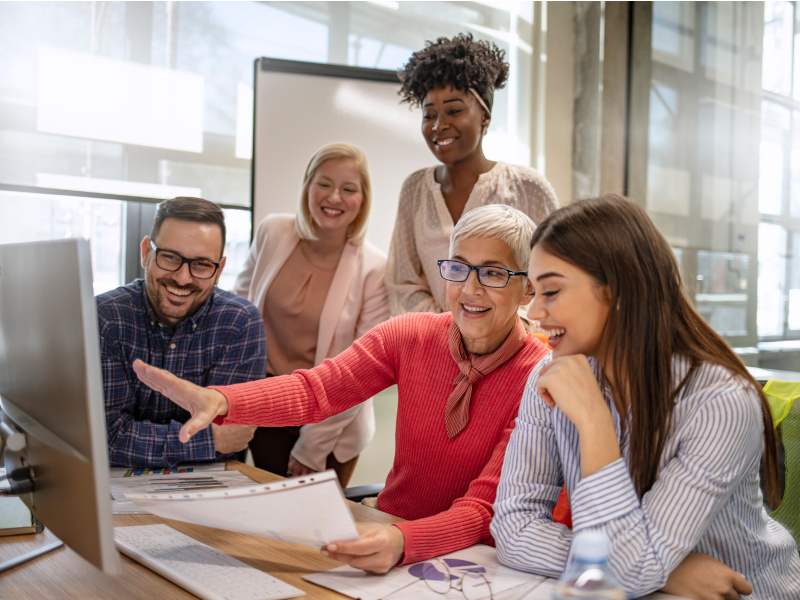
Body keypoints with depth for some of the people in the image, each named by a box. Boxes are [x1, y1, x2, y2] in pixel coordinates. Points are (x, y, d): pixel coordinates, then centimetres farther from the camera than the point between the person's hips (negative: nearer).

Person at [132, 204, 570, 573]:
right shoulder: (411, 336, -4)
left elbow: (482, 509, -21)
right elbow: (316, 389, -17)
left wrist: (403, 542, -41)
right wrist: (218, 401, -35)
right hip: (387, 533, 4)